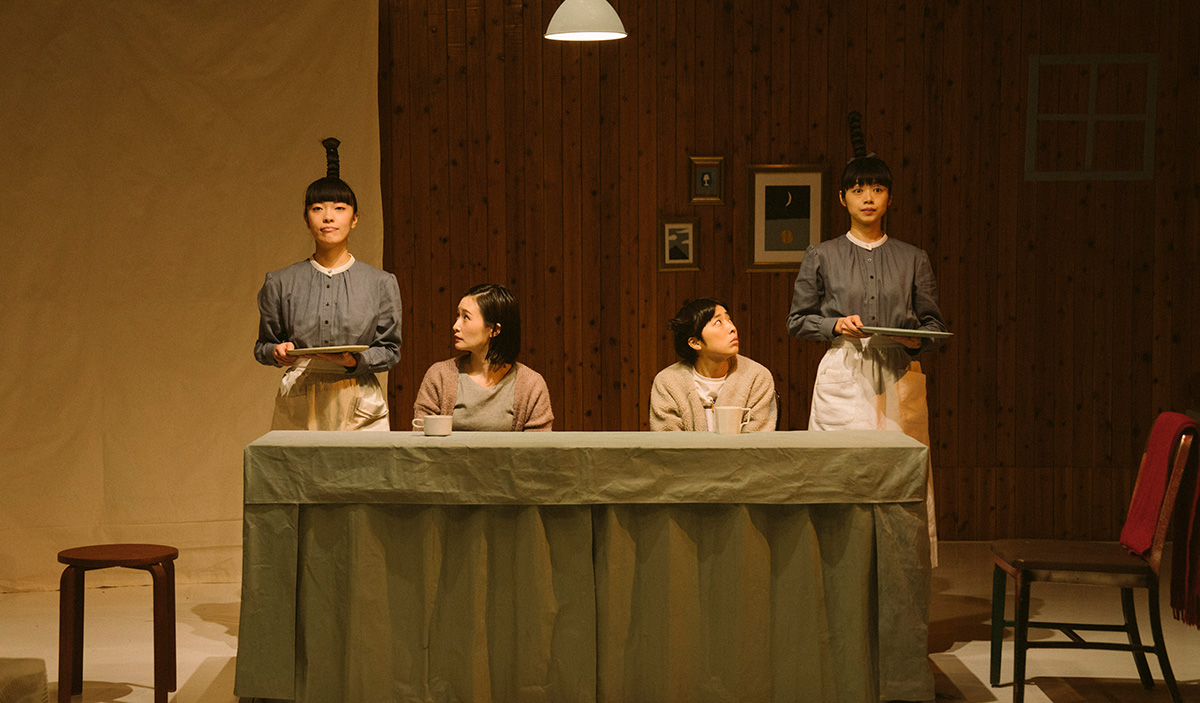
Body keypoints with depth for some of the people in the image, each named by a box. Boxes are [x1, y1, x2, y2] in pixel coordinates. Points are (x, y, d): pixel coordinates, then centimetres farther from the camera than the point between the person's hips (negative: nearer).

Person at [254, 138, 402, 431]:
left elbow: (391, 350, 5)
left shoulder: (380, 283, 5)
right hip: (298, 403, 0)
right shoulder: (281, 283, 7)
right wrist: (277, 352, -8)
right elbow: (262, 347, 14)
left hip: (359, 406, 0)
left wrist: (357, 360, -13)